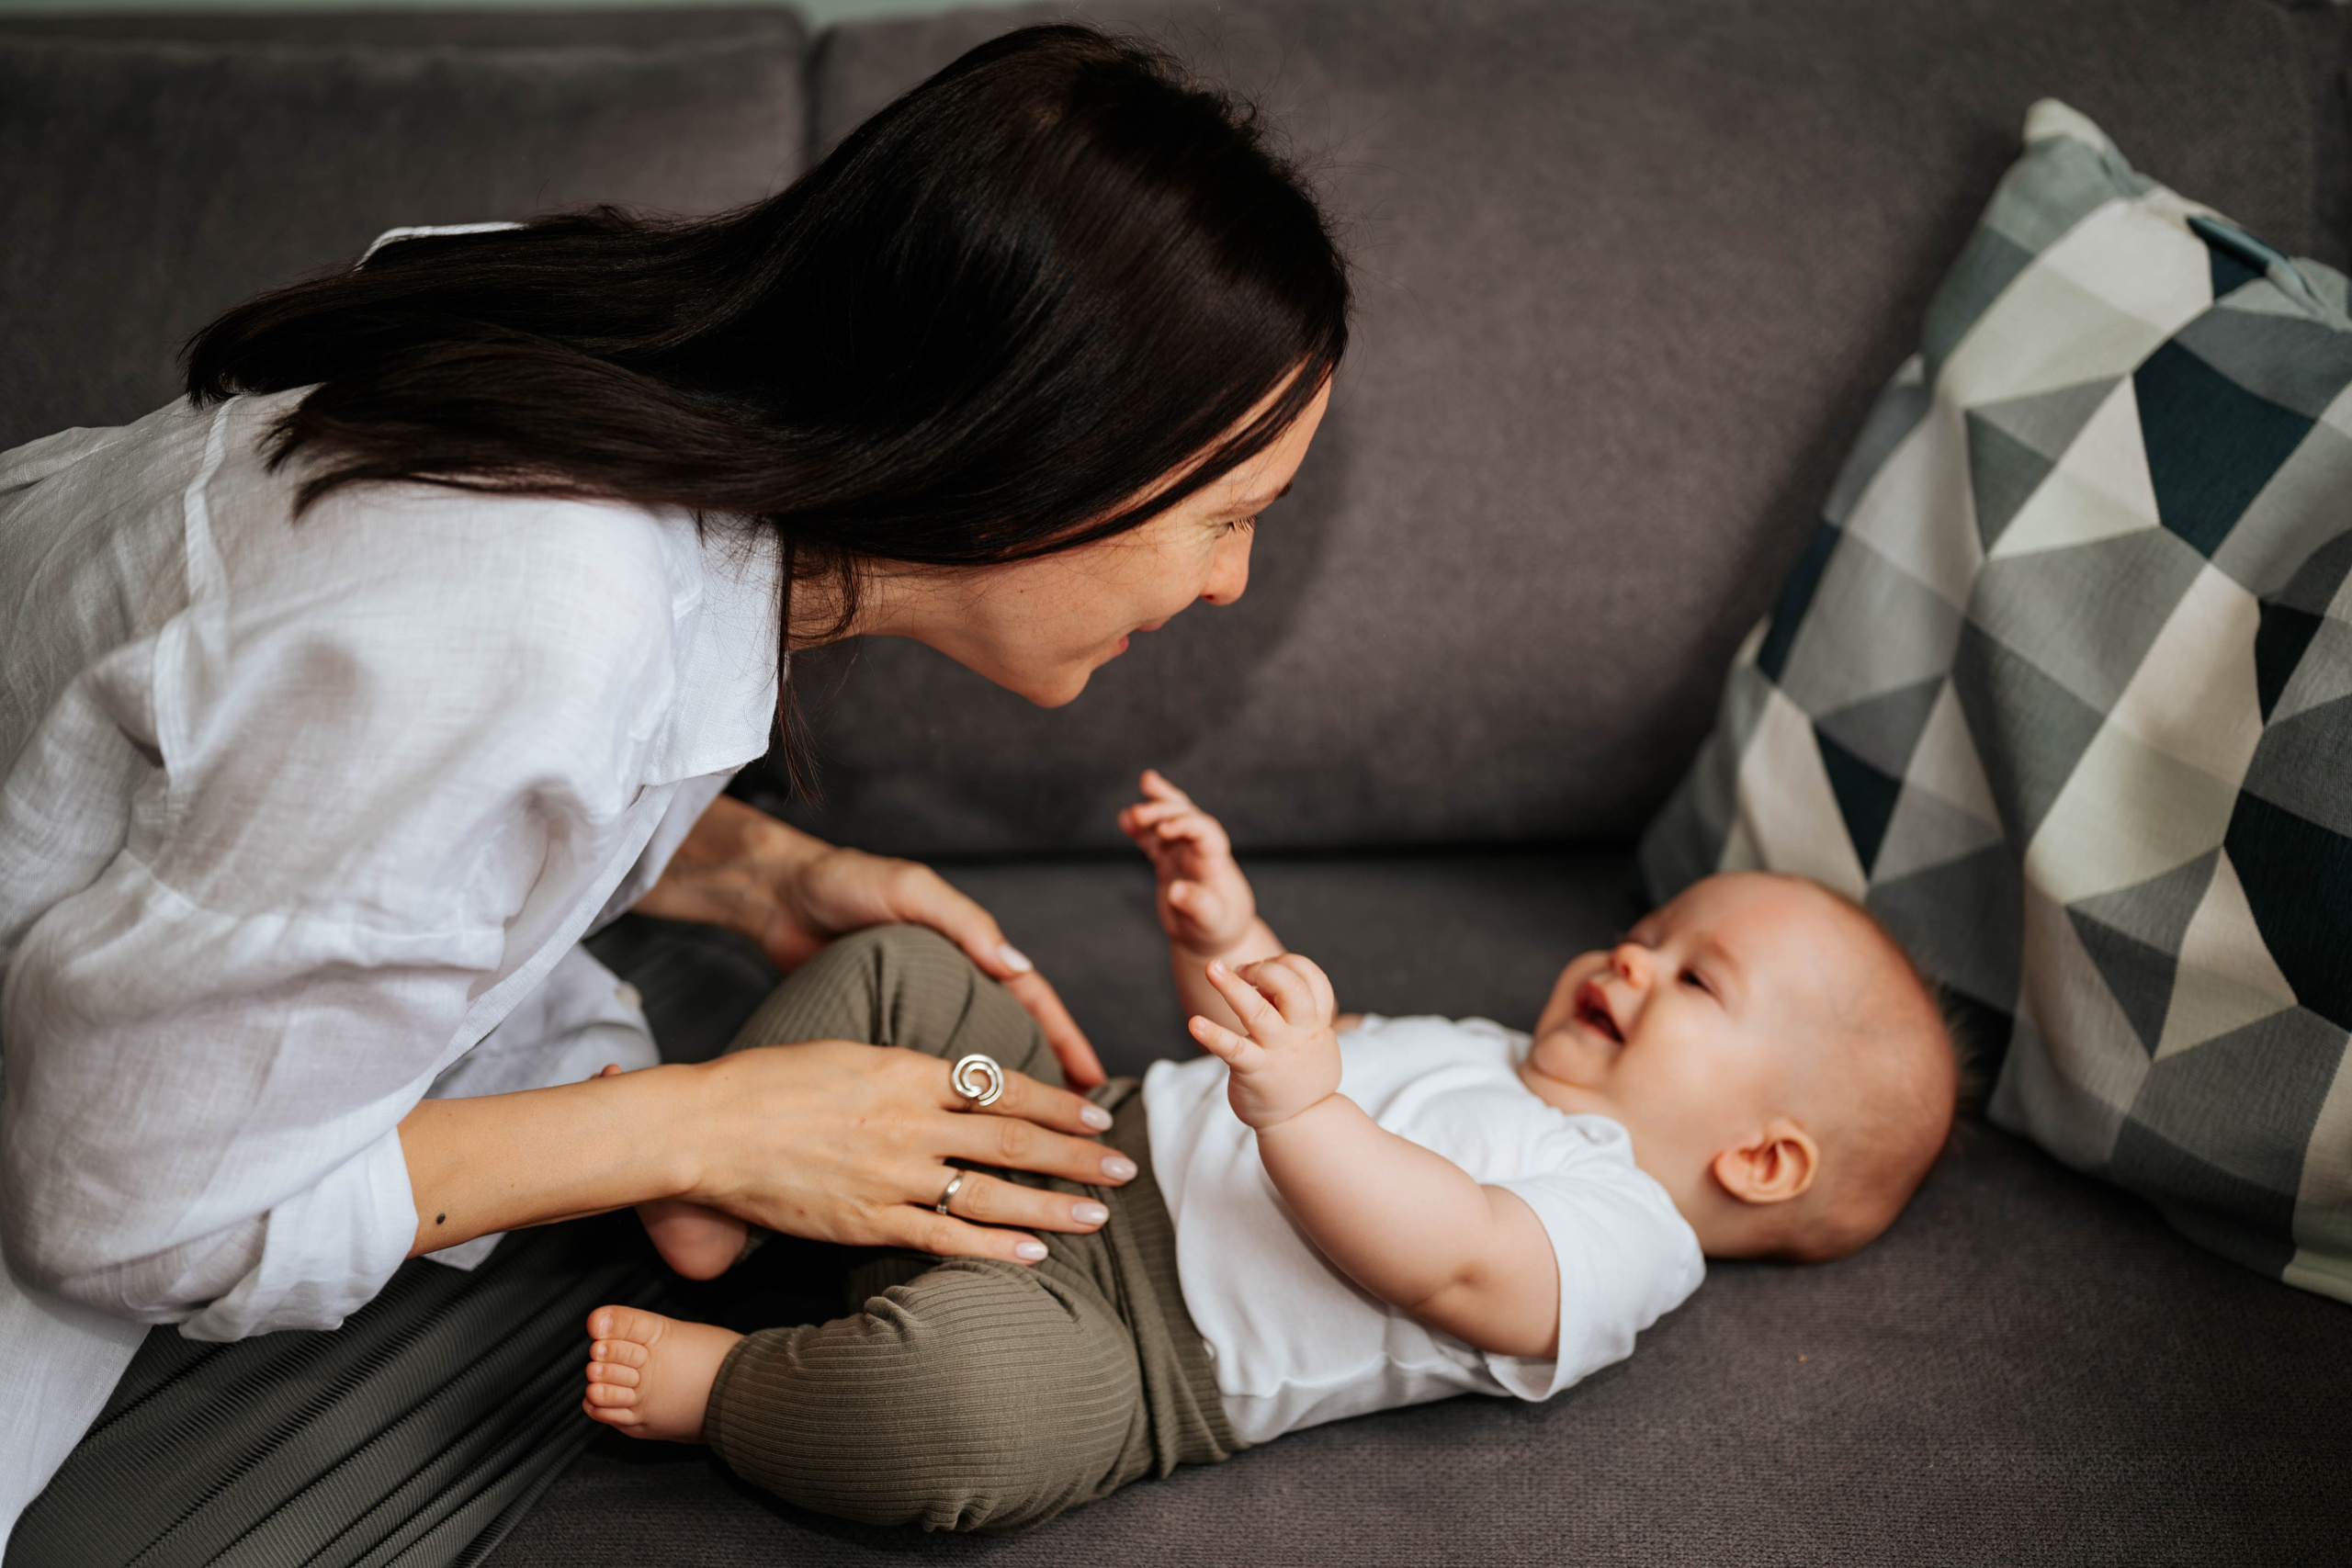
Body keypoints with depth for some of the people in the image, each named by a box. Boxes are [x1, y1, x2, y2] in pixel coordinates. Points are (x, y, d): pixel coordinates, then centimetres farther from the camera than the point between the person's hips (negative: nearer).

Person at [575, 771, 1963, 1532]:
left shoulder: (1622, 1229, -9)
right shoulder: (1507, 1067, 22)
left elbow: (1449, 1261, -29)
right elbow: (1304, 1049, 28)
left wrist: (1300, 1105, -43)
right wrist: (1229, 937, 10)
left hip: (1121, 1339, -10)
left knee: (959, 1397, -41)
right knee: (897, 970, 11)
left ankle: (726, 1384, -11)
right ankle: (706, 1203, 5)